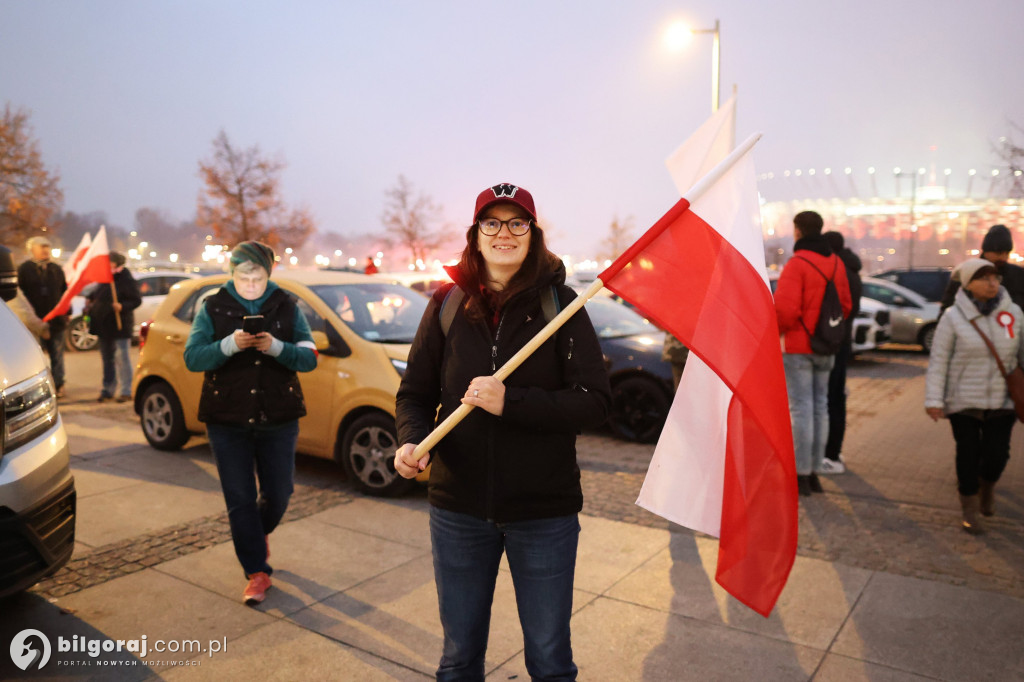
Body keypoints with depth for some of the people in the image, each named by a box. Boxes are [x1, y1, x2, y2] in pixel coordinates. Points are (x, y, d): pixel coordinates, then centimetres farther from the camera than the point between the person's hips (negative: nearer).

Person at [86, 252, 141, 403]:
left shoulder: (126, 280, -9)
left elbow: (137, 300, -14)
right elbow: (95, 294, 31)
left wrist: (122, 306, -28)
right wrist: (89, 299, 11)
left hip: (119, 326, -8)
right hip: (104, 326, 8)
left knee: (122, 358, -6)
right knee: (107, 359, 14)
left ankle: (126, 391, -1)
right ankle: (107, 390, 22)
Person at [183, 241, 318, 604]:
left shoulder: (287, 306, 3)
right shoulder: (213, 308, 1)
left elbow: (309, 358, -4)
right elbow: (192, 357, -8)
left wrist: (276, 347, -23)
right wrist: (229, 345, -25)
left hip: (278, 420, 1)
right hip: (227, 421, 0)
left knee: (278, 493, 9)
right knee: (240, 500, 3)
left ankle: (260, 532, 42)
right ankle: (257, 573, 15)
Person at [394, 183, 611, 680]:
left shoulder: (559, 303, -6)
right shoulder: (448, 303, 0)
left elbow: (594, 400, -12)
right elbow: (415, 392, 5)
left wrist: (511, 402, -23)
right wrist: (411, 439, -15)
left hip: (543, 510, -2)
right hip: (458, 506, 2)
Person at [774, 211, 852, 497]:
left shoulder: (797, 264, -15)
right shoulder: (836, 263, 9)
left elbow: (785, 309, -23)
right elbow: (845, 305, 12)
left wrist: (778, 329, -4)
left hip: (798, 347, -7)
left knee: (801, 409, -3)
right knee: (820, 408, 12)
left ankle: (801, 475, 2)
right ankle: (814, 472, 21)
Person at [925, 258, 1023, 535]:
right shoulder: (953, 317, -8)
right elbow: (938, 361, -7)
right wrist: (934, 399, -11)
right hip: (963, 401, -2)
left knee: (997, 454, 0)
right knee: (968, 454, 3)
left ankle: (987, 488, 35)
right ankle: (970, 510, 21)